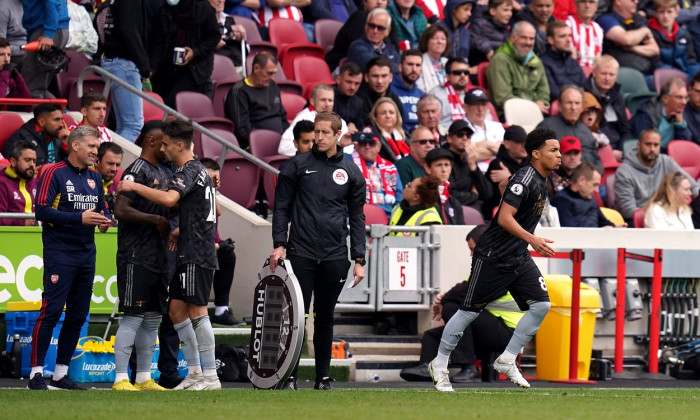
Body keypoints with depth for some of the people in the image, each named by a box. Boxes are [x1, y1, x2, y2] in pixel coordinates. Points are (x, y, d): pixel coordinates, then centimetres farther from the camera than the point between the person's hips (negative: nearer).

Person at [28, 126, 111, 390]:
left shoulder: (94, 178, 15)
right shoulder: (54, 174, -6)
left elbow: (102, 209, 24)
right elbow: (42, 212, -13)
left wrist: (103, 221, 0)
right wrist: (80, 218, -18)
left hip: (86, 255, 7)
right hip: (59, 255, -7)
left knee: (78, 316, 7)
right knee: (51, 312, -10)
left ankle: (61, 373, 15)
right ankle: (36, 373, -8)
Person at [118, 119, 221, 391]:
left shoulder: (189, 170, -12)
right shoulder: (198, 169, 19)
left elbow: (168, 198, -31)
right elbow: (207, 209, 30)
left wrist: (134, 186, -21)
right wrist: (182, 231, 22)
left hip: (196, 254, -10)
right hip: (189, 253, 10)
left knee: (196, 310, -9)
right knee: (177, 310, 10)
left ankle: (210, 376, -8)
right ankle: (195, 372, 12)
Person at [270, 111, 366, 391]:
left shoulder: (351, 172, 9)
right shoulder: (298, 165, 5)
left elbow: (357, 217, 12)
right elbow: (281, 207, 5)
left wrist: (359, 259, 6)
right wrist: (278, 244, -6)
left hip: (335, 257, 2)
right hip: (300, 254, -2)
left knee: (325, 317, 7)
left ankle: (323, 378, 13)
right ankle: (290, 376, -3)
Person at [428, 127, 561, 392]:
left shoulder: (542, 181, 10)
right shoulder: (524, 179, -19)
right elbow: (504, 218, -26)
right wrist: (532, 240, -33)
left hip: (519, 258, 8)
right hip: (493, 258, -8)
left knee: (541, 305, -6)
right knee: (470, 311, 0)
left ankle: (506, 361, 4)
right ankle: (439, 365, 15)